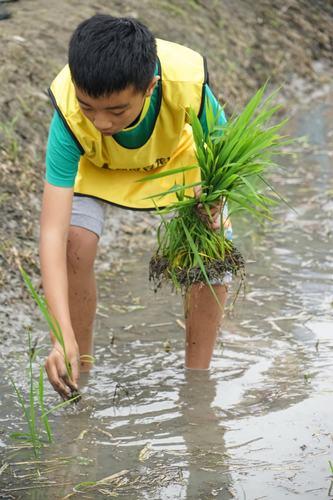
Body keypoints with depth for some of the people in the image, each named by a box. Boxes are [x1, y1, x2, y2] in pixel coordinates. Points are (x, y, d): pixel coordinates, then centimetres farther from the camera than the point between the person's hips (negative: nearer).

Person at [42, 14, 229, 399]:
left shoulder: (187, 82, -43)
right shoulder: (69, 111, -42)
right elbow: (52, 234, -44)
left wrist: (210, 205, -44)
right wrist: (63, 336, -53)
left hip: (180, 153, 1)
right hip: (95, 164, -1)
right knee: (75, 244, -23)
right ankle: (79, 375, -2)